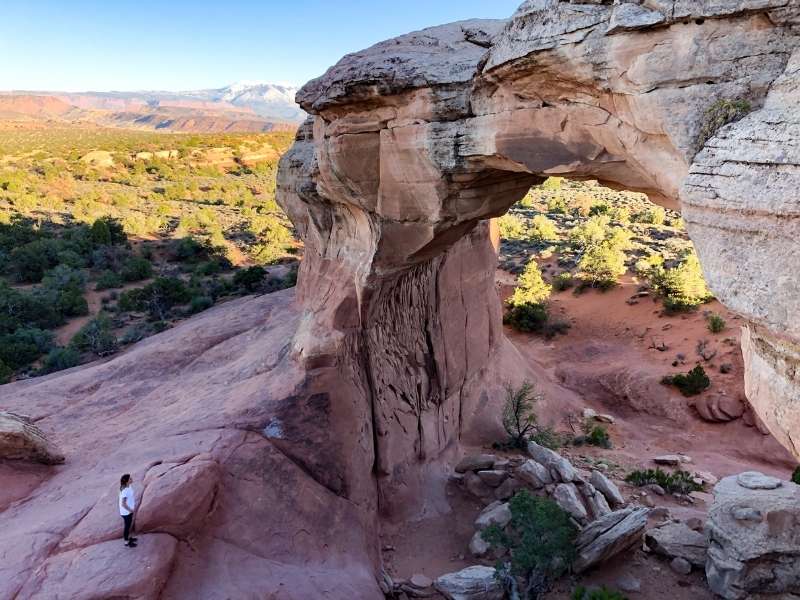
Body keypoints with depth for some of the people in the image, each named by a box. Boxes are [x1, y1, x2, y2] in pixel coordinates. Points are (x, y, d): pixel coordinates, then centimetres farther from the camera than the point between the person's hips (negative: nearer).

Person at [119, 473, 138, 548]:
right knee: (127, 526, 11)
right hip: (126, 512, -8)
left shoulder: (129, 486, -6)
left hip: (130, 510, 8)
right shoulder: (125, 491, -33)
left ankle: (128, 537, 47)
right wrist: (130, 510, -17)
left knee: (129, 525, 26)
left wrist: (134, 504, 10)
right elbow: (123, 504, -28)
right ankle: (126, 542, 30)